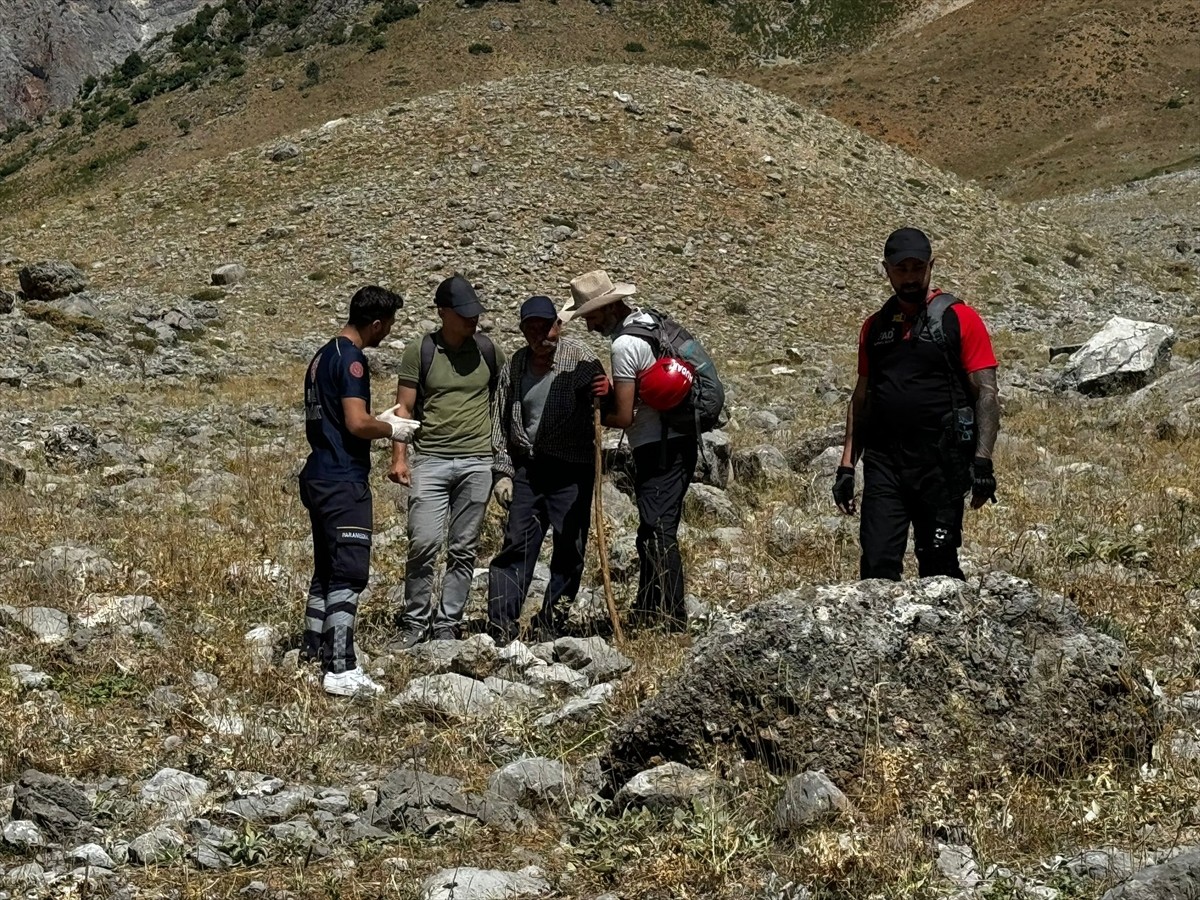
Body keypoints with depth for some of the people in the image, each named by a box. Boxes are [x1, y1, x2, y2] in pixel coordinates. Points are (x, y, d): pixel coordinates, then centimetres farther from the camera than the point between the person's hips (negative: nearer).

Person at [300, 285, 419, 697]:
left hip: (319, 477, 10)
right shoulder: (351, 359, -15)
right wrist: (391, 430, -5)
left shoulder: (323, 357, 16)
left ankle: (312, 655, 22)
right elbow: (357, 424, -22)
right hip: (344, 482, -10)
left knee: (326, 571, 17)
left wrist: (380, 421, 21)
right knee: (349, 575, -9)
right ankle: (341, 670, -11)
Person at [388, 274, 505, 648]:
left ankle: (447, 625, 11)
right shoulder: (420, 351, 1)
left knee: (463, 550, 4)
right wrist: (398, 457, -8)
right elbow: (403, 407, 2)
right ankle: (415, 622, 3)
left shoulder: (487, 350, 7)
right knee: (424, 544, -11)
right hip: (430, 460, -2)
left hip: (477, 461, 2)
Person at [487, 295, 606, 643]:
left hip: (571, 470, -2)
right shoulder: (515, 366, 7)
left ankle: (551, 621, 10)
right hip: (527, 467, 3)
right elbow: (501, 423, 12)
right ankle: (501, 622, 0)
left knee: (570, 546, 0)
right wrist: (502, 471, 6)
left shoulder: (579, 359, -4)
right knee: (517, 543, -1)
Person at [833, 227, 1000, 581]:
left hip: (940, 463, -3)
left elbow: (986, 394, -5)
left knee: (938, 568, 2)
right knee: (877, 567, -4)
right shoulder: (875, 326, 14)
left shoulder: (960, 319, 0)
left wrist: (982, 462, -14)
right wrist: (847, 465, 12)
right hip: (882, 461, 4)